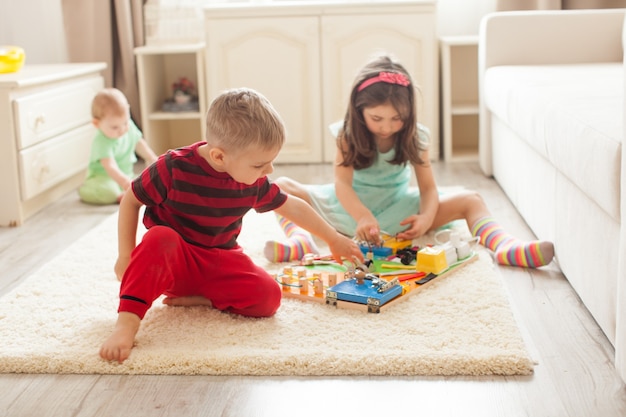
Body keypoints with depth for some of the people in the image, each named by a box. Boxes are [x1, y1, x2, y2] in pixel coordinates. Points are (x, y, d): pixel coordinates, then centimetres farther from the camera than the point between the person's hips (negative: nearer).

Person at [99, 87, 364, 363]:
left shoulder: (254, 183, -5)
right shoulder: (174, 168, -19)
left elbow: (292, 207, 11)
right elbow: (130, 201, -7)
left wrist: (333, 239, 17)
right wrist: (126, 256, -10)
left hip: (219, 263, 4)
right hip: (172, 261, -3)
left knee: (268, 297, -22)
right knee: (159, 238, -39)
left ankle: (198, 299, -10)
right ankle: (127, 321, -39)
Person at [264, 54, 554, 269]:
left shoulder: (413, 137, -9)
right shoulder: (347, 135, -12)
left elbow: (428, 187, -12)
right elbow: (342, 183, -24)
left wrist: (426, 217, -35)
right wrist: (362, 216, -44)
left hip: (397, 211, 1)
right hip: (352, 207, 0)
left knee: (470, 200, -17)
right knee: (281, 187, -17)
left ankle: (504, 247, -44)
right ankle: (300, 239, -44)